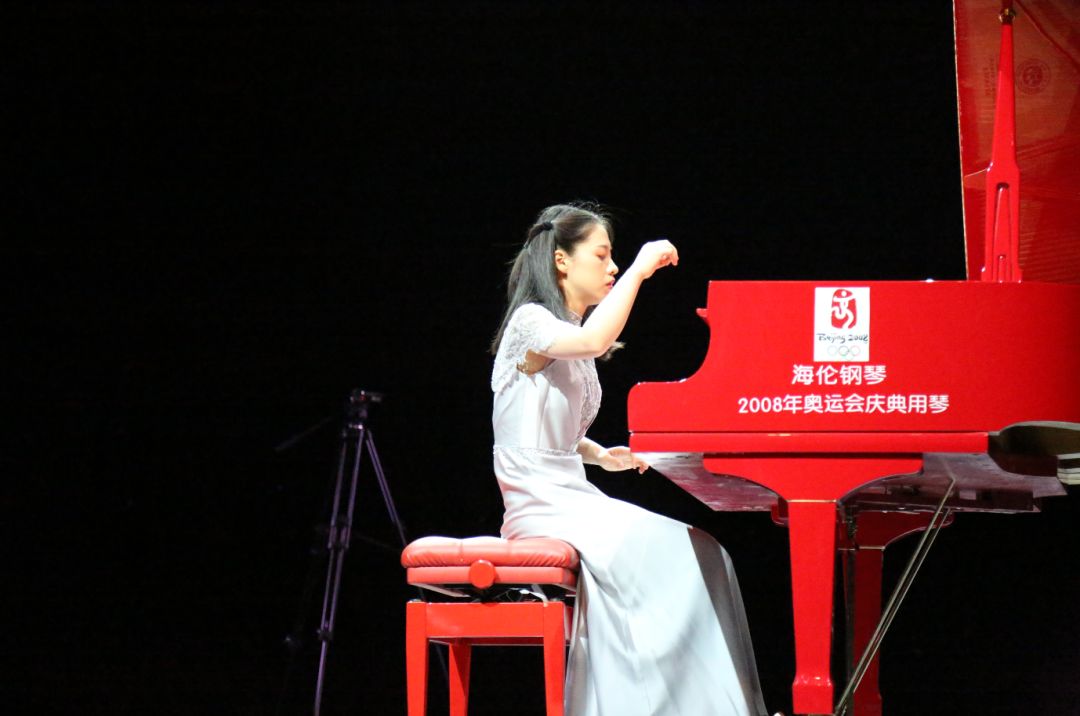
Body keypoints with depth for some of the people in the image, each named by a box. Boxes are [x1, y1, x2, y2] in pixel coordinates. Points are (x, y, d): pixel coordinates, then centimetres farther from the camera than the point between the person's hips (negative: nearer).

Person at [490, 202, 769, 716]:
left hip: (575, 498, 8)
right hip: (541, 508, -8)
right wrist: (639, 270, -20)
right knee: (670, 552, -23)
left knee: (699, 553, -10)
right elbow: (592, 341, -29)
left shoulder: (570, 338, 21)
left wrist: (601, 455, 11)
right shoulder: (530, 322, -7)